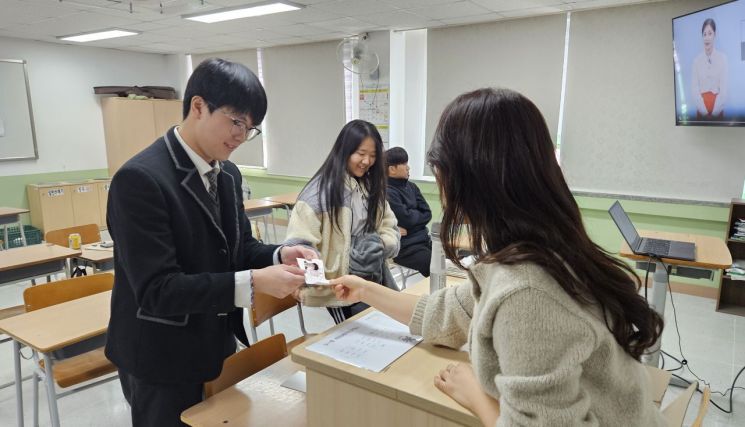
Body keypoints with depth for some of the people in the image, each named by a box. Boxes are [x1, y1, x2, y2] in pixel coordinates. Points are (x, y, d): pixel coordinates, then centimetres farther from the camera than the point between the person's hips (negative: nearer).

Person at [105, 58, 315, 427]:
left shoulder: (227, 174, 2)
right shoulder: (140, 178, -23)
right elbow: (157, 289, -27)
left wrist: (278, 256, -12)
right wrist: (253, 283, -32)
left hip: (216, 347, 8)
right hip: (162, 361, -7)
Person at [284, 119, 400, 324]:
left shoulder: (372, 187, 8)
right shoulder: (320, 191, -15)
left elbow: (391, 230, 10)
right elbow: (299, 243, -19)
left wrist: (380, 245, -11)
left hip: (376, 281, 6)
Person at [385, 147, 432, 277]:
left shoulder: (411, 186, 11)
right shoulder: (387, 193, -13)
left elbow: (427, 214, 6)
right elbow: (407, 218, -18)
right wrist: (418, 214, 3)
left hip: (423, 239, 7)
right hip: (405, 247, -7)